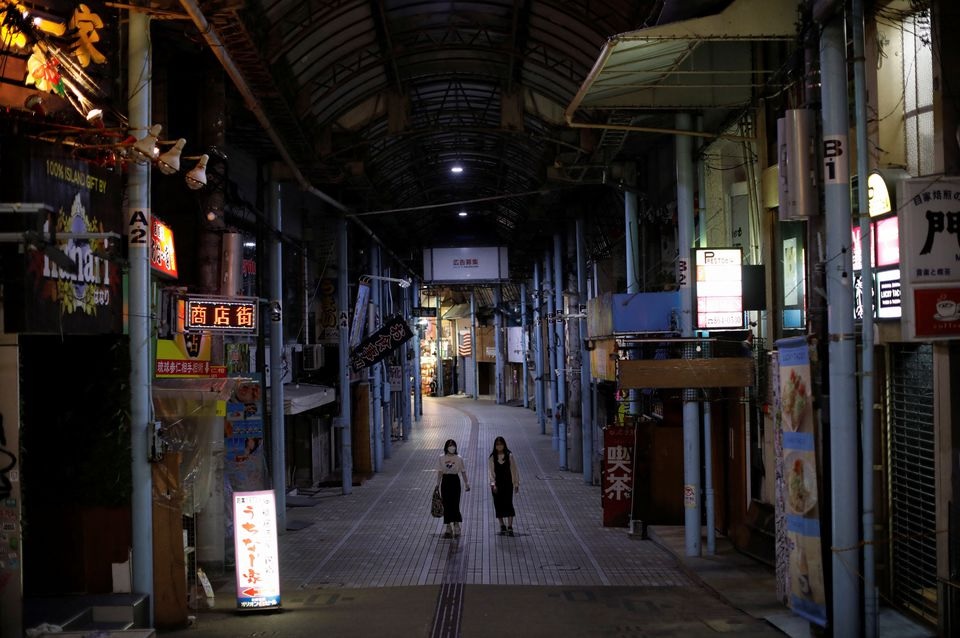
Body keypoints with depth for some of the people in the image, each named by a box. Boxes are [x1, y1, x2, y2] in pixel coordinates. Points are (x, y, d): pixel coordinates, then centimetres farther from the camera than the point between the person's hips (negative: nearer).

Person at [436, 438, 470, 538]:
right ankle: (448, 528, 11)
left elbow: (463, 471, 4)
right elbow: (440, 472, 5)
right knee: (446, 504, 3)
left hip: (455, 481, -2)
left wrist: (466, 483, 3)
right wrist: (438, 484, 3)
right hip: (445, 481, 2)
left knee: (455, 504, -6)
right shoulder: (442, 458, 2)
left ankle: (456, 525, 7)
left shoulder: (459, 458, -1)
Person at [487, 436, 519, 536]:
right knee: (498, 505, 3)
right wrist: (493, 484, -14)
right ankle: (502, 526, 14)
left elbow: (514, 470, 3)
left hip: (508, 483, -1)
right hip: (497, 484, 1)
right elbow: (491, 471, -3)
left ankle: (510, 527, -11)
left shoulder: (509, 456, 1)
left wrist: (516, 484, 2)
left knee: (508, 504, -10)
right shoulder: (492, 458, 1)